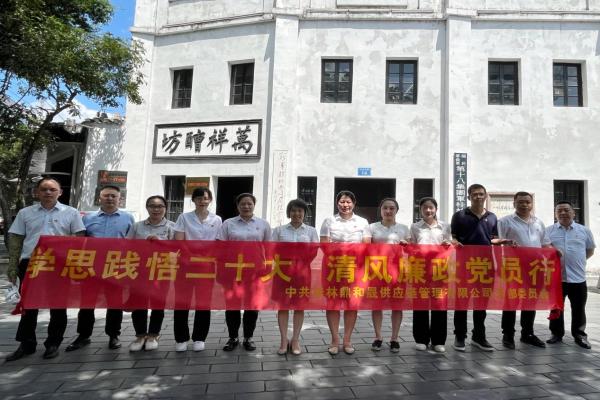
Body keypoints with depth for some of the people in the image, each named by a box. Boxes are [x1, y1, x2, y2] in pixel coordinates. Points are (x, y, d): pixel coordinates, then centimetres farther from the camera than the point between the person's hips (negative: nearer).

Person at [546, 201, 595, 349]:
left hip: (578, 277, 1)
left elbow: (590, 250, 13)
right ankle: (556, 333, 22)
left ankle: (579, 335, 25)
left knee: (578, 309, 11)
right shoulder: (548, 231, 1)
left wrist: (578, 261, 3)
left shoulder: (584, 231, 5)